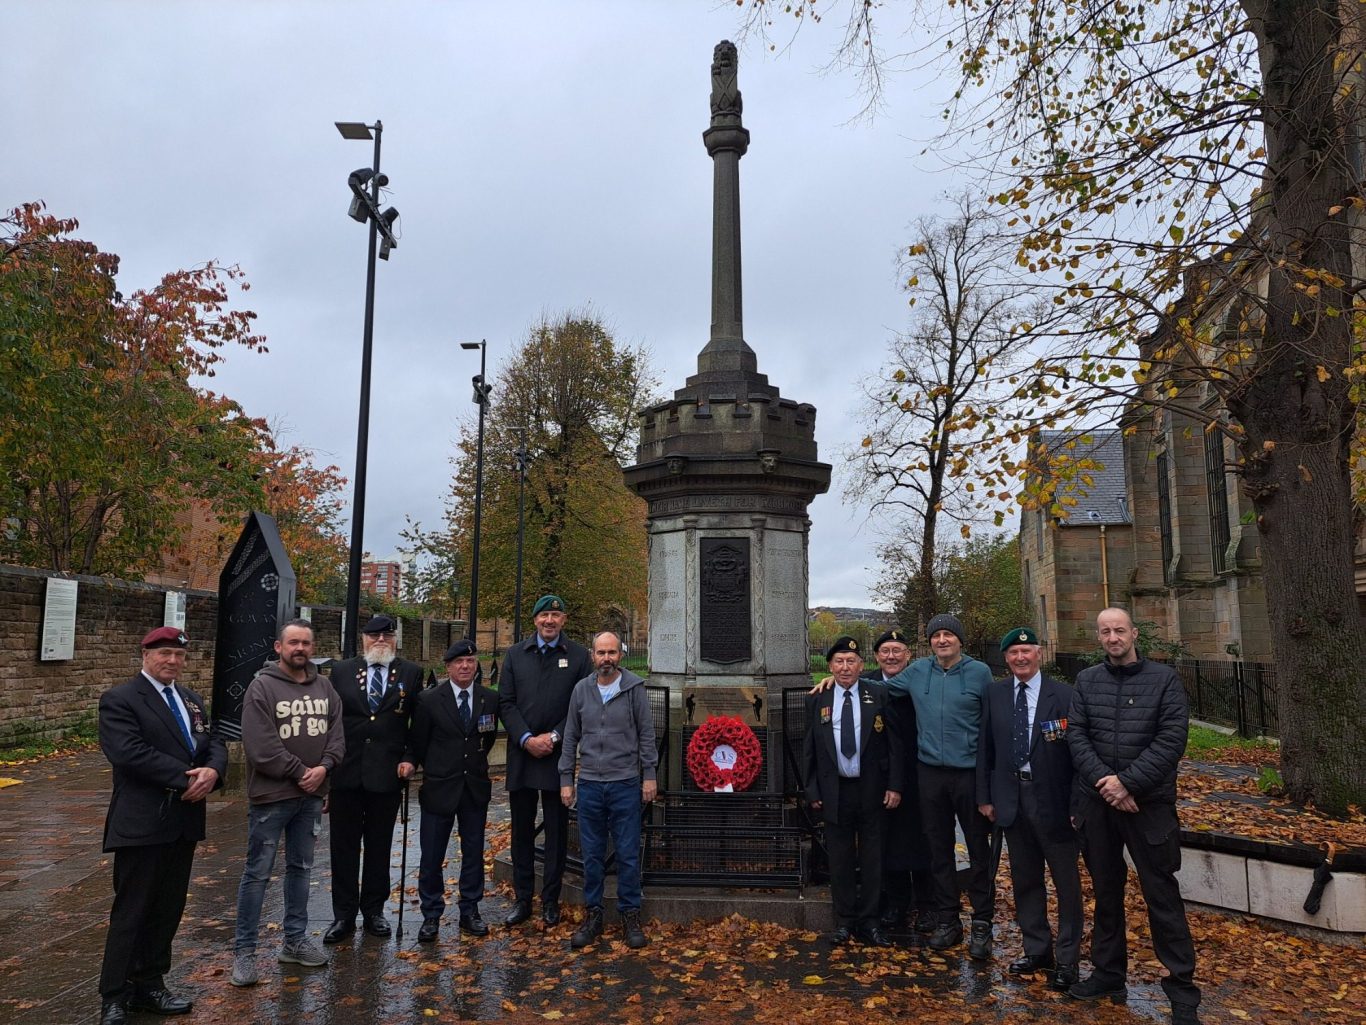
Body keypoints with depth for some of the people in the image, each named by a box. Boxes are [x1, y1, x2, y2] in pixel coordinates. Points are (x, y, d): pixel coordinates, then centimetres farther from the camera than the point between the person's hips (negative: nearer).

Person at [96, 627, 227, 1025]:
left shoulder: (191, 699, 14)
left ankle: (149, 986, 26)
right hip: (142, 823, -7)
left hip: (184, 822, 7)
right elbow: (129, 753, -21)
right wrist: (185, 779, -20)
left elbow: (214, 744, 9)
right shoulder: (119, 699, -8)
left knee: (168, 910, 13)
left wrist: (212, 772, -14)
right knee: (131, 912, 2)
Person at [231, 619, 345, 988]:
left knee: (300, 868, 15)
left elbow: (337, 734, 4)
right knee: (258, 873, 2)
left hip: (311, 795, 6)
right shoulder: (262, 687, -10)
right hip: (271, 795, -5)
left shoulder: (325, 688, 7)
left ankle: (295, 940, 27)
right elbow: (259, 747, -17)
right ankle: (244, 950, 12)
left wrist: (324, 767, -13)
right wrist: (300, 772, -15)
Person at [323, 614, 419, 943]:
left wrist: (410, 758, -7)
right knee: (344, 847, 8)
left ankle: (374, 911, 25)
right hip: (345, 772, 1)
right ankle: (344, 915, 20)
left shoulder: (411, 673, 3)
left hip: (387, 775, -1)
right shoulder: (342, 671, 5)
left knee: (379, 847, 11)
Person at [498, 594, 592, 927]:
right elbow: (505, 703, 2)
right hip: (521, 753, 2)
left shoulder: (578, 656, 1)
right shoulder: (515, 654, 6)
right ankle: (522, 899, 21)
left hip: (559, 755, -2)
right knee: (521, 830, 10)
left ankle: (550, 900, 18)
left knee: (557, 830, 6)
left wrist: (555, 737, -11)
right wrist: (527, 739, -10)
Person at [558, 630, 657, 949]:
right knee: (592, 854, 10)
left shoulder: (635, 688, -3)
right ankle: (593, 914, 22)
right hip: (589, 784, 2)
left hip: (626, 784, -2)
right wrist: (566, 779, 7)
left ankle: (630, 915, 17)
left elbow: (646, 734, -1)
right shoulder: (581, 689, 4)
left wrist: (649, 775, -4)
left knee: (628, 854, 4)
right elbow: (571, 737, 9)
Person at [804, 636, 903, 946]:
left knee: (872, 858, 9)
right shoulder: (817, 700, 2)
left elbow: (893, 743, 0)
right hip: (834, 790, 1)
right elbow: (809, 749, 5)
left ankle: (869, 921, 22)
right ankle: (844, 921, 23)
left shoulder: (879, 695, -2)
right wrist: (812, 790, 1)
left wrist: (894, 785, -5)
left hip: (872, 789, -1)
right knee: (840, 857, 10)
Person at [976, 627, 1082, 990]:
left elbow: (1076, 749, -9)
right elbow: (985, 747, 6)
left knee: (1066, 880, 8)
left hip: (1052, 797, -4)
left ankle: (1067, 959, 22)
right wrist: (985, 796, 4)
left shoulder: (1064, 695, -9)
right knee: (1024, 879, 16)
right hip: (1011, 796, 4)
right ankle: (1037, 950, 31)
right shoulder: (994, 694, 3)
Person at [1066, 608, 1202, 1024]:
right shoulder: (1086, 680, 6)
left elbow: (1172, 738, -10)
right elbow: (1076, 735, 0)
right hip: (1096, 802, 3)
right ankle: (1108, 973, 26)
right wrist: (1103, 781, -14)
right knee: (1106, 891, 14)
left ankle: (1182, 988, 13)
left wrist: (1128, 782, -17)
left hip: (1149, 803, -3)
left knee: (1162, 895, 1)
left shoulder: (1164, 678, -2)